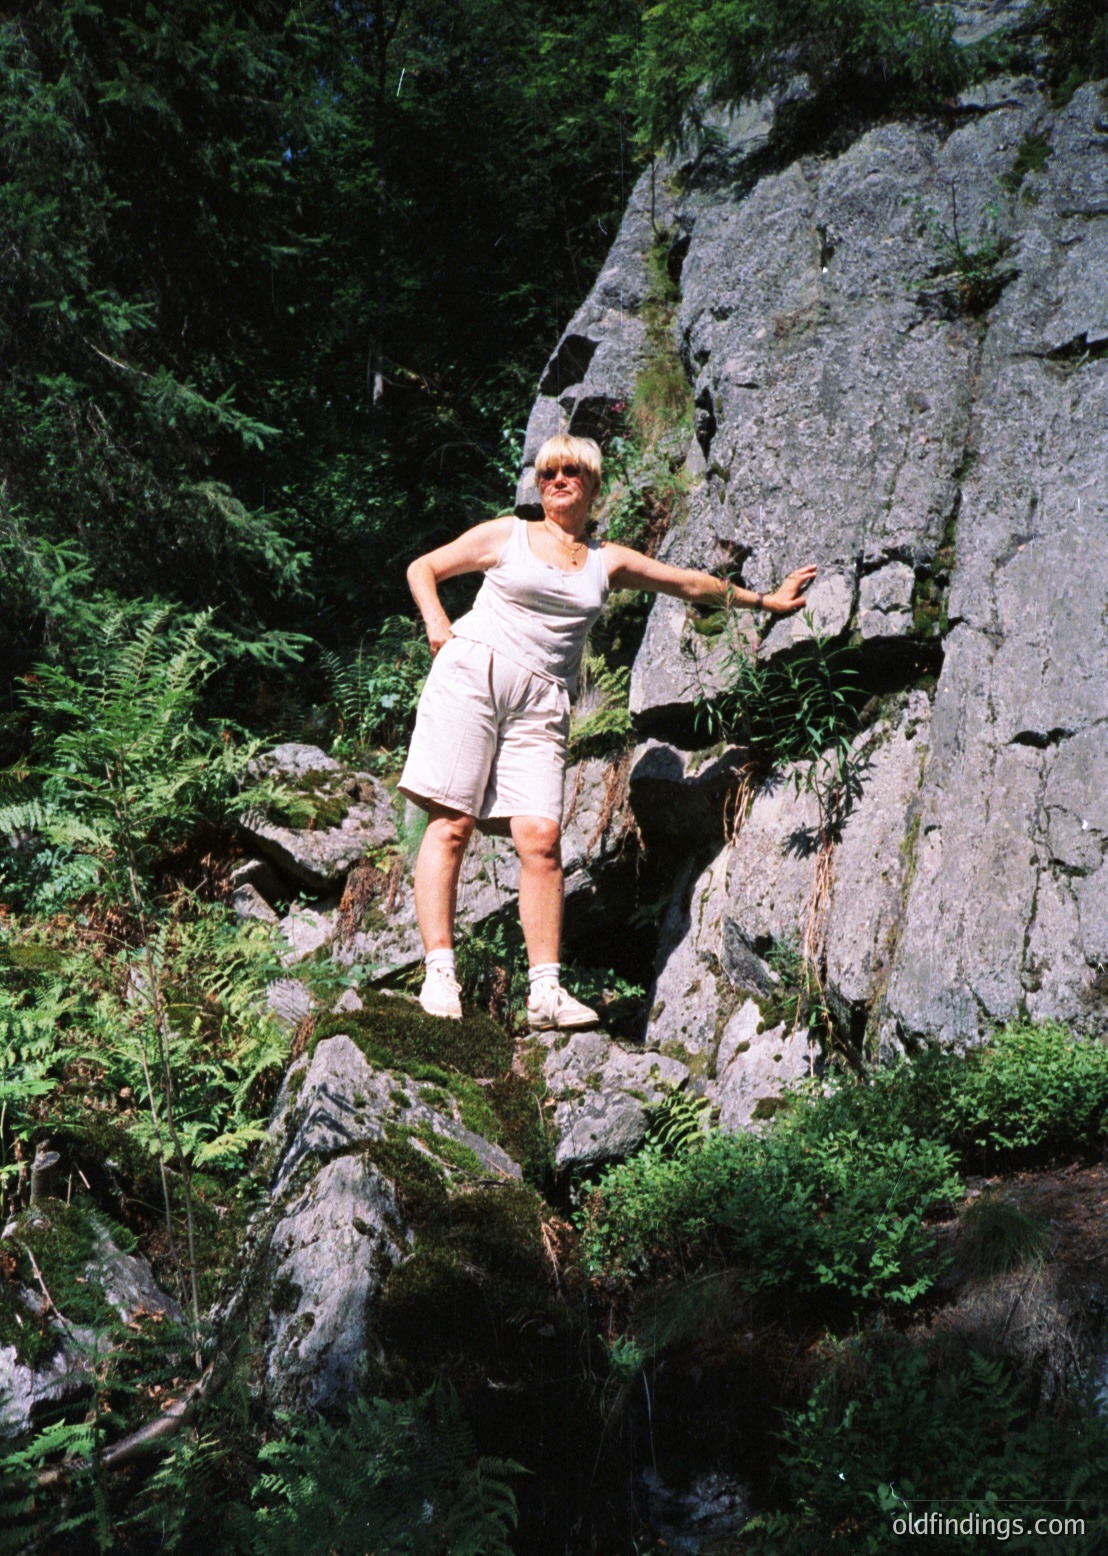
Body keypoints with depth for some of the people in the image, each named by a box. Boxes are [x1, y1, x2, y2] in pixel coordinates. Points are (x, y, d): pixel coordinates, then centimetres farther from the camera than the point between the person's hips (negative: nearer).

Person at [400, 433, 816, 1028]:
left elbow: (690, 582, 28)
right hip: (472, 672, -2)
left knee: (541, 838, -11)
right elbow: (423, 567, 18)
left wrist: (763, 600, 35)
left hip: (541, 702, 2)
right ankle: (438, 971, -10)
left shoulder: (609, 561, 19)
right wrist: (436, 622, 1)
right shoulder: (507, 534, 13)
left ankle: (545, 991, -11)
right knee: (451, 823, -11)